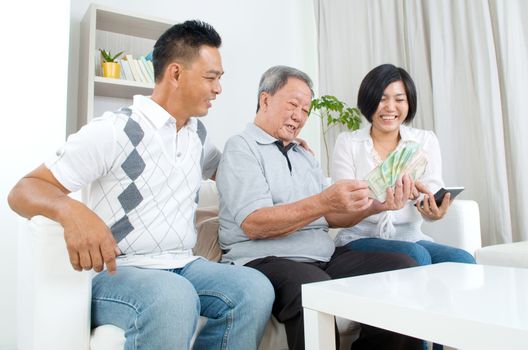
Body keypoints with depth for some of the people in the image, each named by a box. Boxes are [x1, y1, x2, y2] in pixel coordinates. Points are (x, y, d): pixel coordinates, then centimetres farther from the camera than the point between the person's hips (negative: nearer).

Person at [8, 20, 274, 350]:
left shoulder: (198, 134, 12)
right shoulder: (112, 130, -9)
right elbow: (25, 191, -9)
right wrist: (71, 211, -32)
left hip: (184, 266, 6)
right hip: (119, 271, -6)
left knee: (255, 288, -21)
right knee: (173, 298, -38)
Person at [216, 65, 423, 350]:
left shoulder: (305, 156, 22)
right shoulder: (241, 148, -1)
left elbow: (331, 217, 13)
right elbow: (253, 224, -16)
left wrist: (375, 205, -5)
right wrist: (323, 202, -25)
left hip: (325, 257, 7)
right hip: (265, 261, -7)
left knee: (402, 268, -12)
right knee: (316, 289, -38)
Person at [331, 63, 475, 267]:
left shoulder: (426, 141, 10)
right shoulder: (347, 142, 3)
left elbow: (432, 193, -2)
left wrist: (436, 211, -28)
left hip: (410, 238, 3)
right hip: (361, 239, -2)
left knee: (463, 261, -25)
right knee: (416, 255, -31)